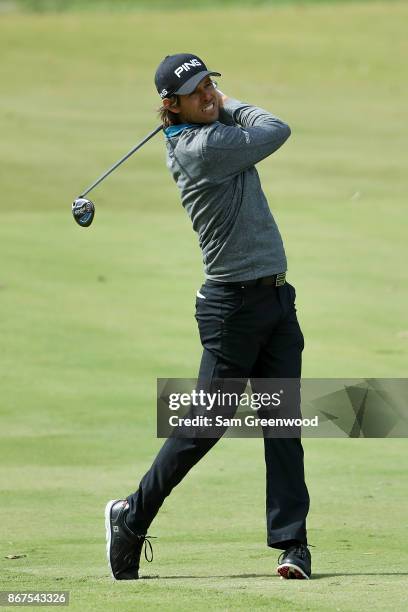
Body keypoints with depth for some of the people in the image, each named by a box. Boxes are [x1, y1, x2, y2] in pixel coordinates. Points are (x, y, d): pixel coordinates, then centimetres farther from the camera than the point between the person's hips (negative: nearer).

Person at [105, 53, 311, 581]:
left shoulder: (200, 134, 10)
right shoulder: (203, 148, -17)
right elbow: (276, 131, -9)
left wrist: (217, 105, 8)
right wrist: (226, 107, 5)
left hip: (275, 298, 8)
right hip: (234, 304, -8)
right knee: (205, 424, -3)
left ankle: (291, 540, 1)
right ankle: (131, 517, 12)